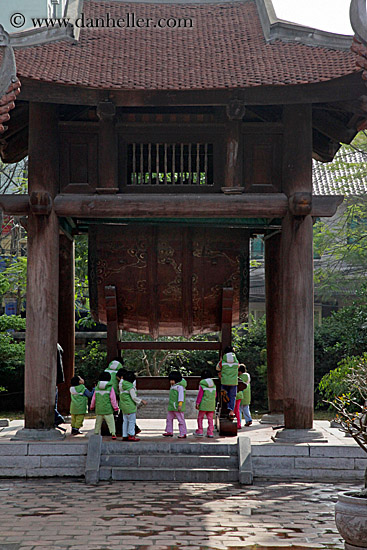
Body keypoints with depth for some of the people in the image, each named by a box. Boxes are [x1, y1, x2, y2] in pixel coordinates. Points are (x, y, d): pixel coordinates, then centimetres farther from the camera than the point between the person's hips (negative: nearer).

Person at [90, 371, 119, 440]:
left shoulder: (97, 388, 5)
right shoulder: (110, 388, -7)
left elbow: (93, 398, 11)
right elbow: (113, 399, -7)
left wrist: (92, 406, 25)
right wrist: (115, 407, 2)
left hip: (98, 409, 4)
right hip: (108, 409, -4)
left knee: (98, 422, 14)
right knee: (110, 421, -2)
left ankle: (96, 433, 17)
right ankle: (113, 433, -9)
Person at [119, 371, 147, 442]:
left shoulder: (122, 385, 3)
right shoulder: (130, 387, -18)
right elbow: (134, 397, -17)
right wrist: (142, 401, -7)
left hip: (124, 406, 8)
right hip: (130, 406, -8)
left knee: (125, 421, 12)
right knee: (132, 421, 0)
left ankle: (124, 436, 15)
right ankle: (131, 436, 1)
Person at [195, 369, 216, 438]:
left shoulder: (202, 385, -9)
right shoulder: (213, 385, 6)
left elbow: (200, 395, -10)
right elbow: (215, 395, 14)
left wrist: (197, 403, -4)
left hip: (203, 405, -4)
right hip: (211, 405, 4)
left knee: (200, 417, 9)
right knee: (210, 418, 8)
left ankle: (200, 431, 11)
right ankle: (210, 433, 4)